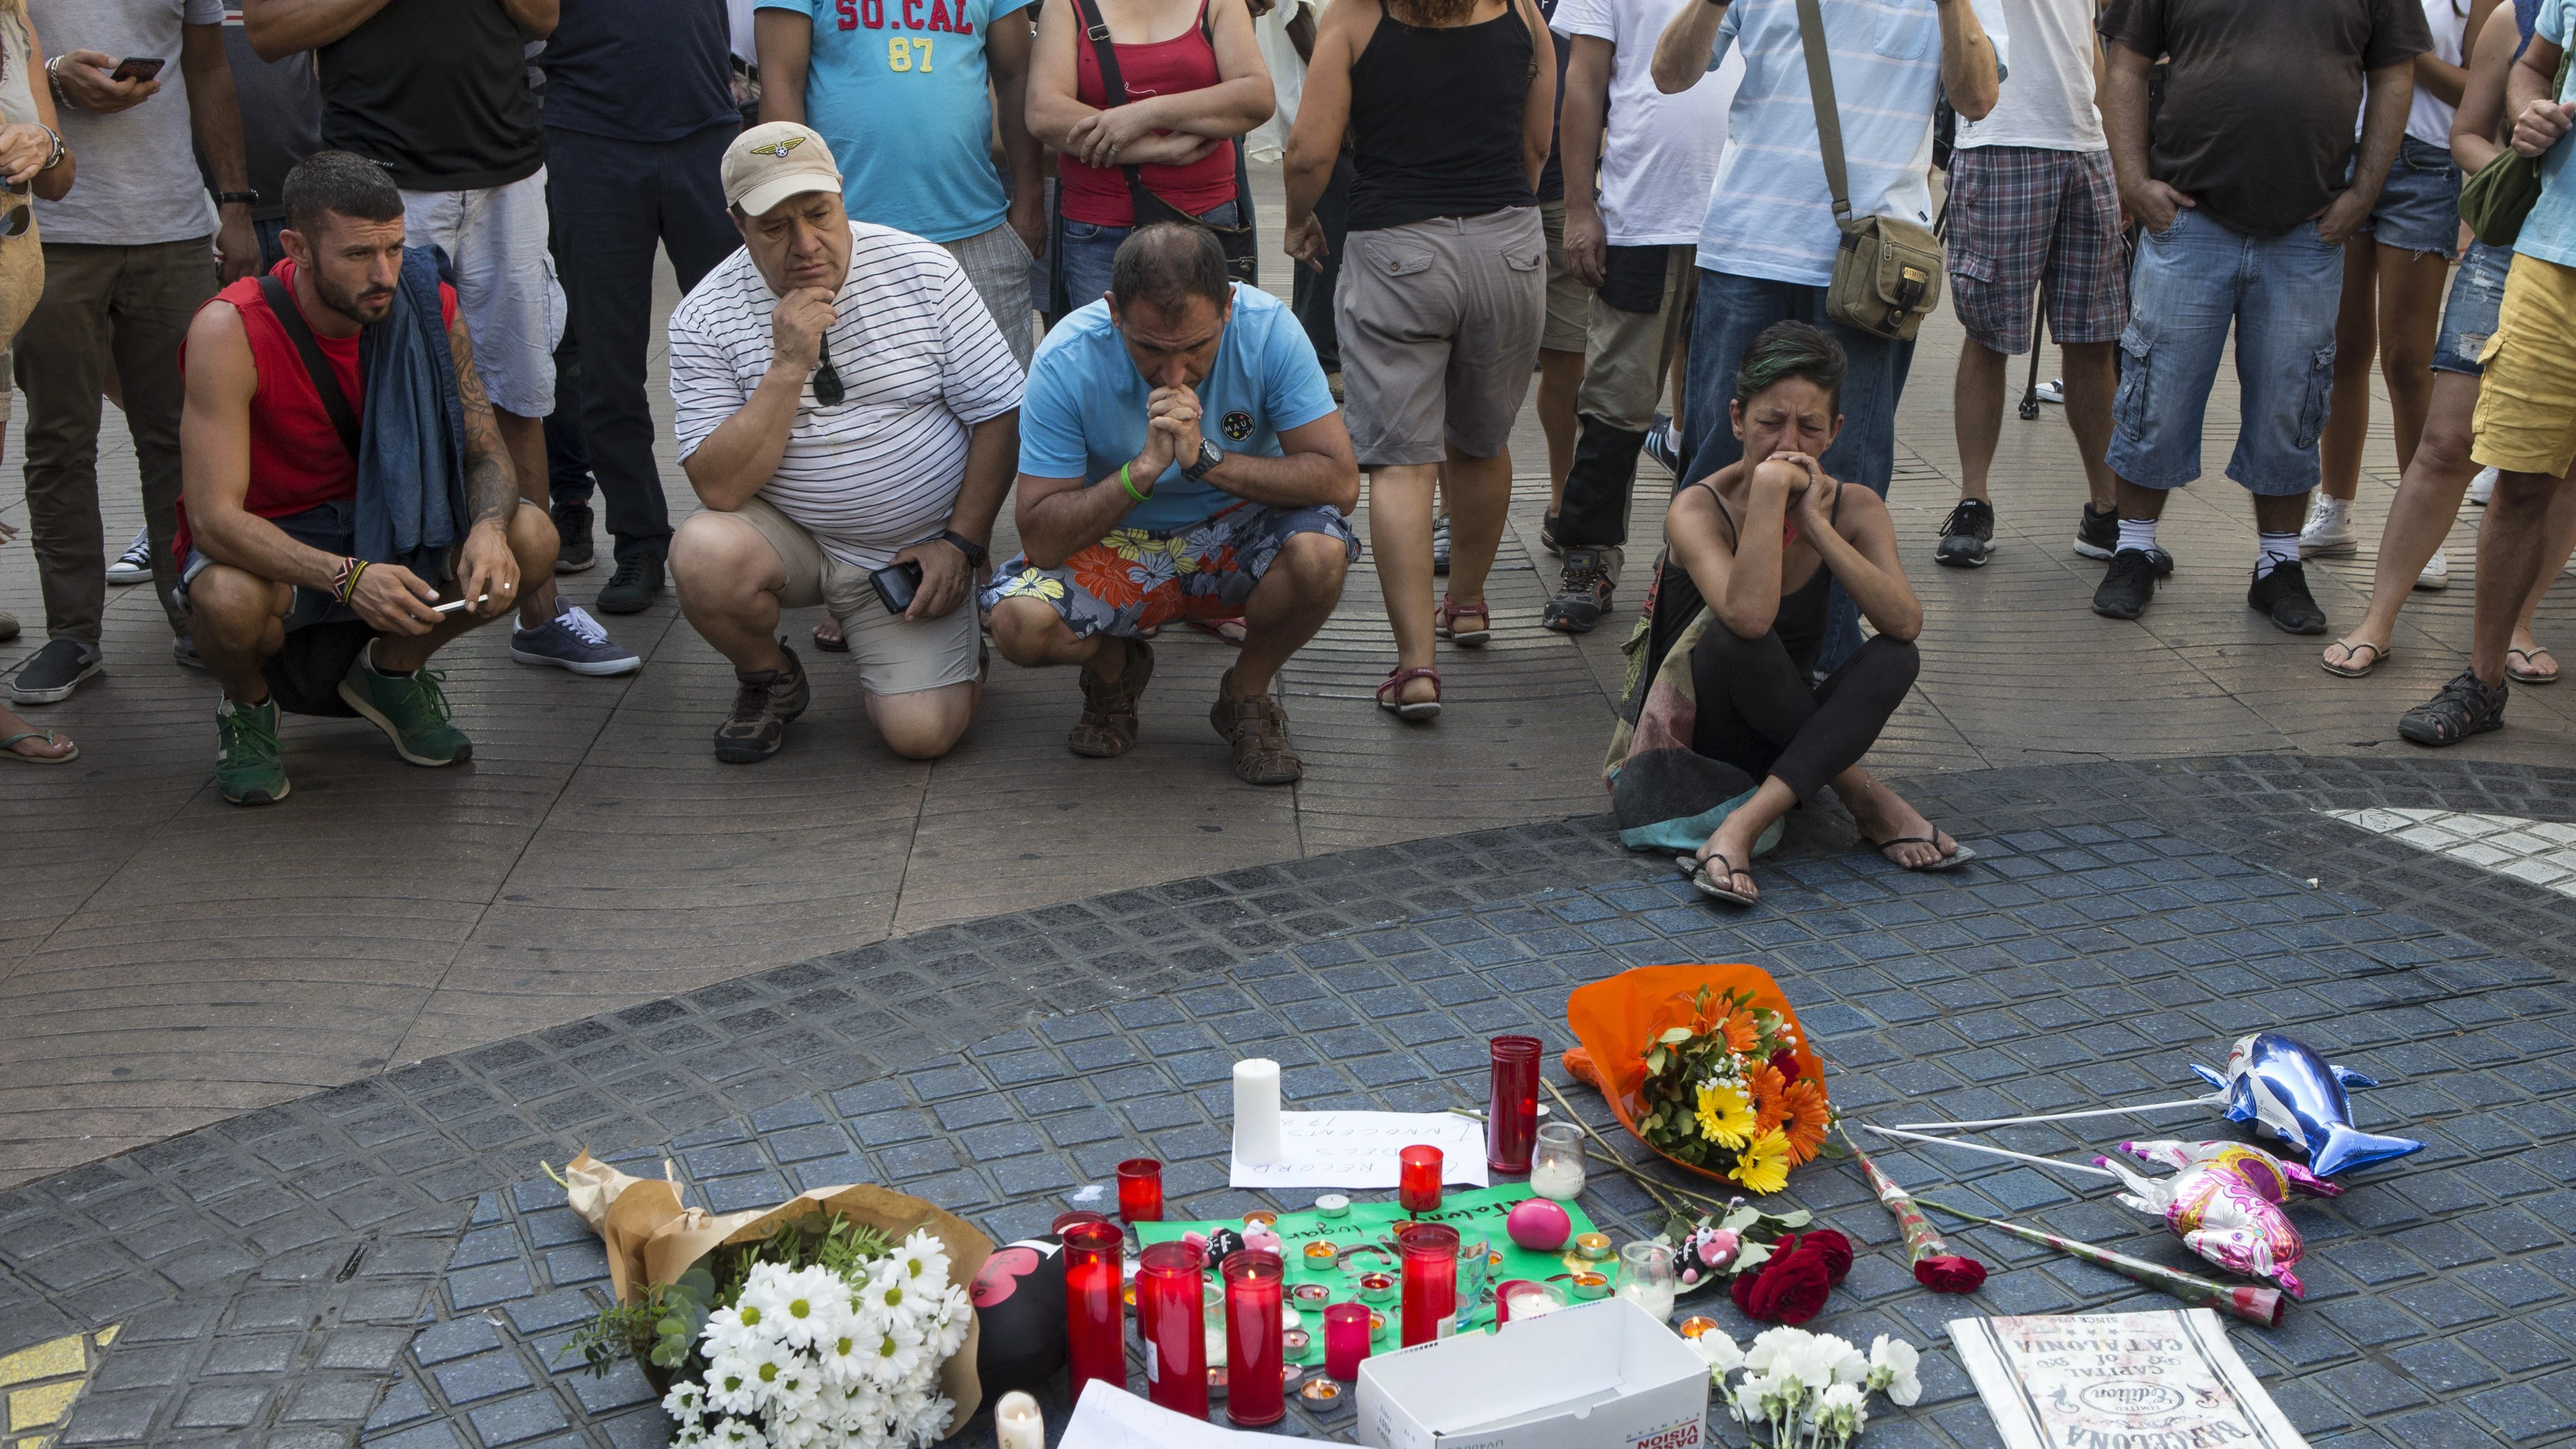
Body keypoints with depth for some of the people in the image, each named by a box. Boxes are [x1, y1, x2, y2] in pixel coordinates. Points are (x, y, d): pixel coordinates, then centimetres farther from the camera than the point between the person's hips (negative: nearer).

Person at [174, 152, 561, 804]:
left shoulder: (429, 307, -12)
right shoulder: (230, 331, -24)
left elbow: (487, 454, -6)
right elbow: (214, 518, -29)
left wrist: (489, 530, -31)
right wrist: (346, 577, -44)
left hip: (384, 525, 4)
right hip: (268, 547, -4)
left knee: (530, 538, -21)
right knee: (230, 600, -39)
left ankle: (389, 673, 7)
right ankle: (248, 705, 1)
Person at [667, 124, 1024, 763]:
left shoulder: (923, 271, -6)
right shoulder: (705, 317, -8)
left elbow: (998, 415, -2)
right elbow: (720, 488, -17)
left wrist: (961, 543, -8)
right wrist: (788, 367, -25)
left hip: (914, 551, -1)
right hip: (788, 537, 1)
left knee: (922, 733, -17)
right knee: (703, 555, -32)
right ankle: (770, 680, 2)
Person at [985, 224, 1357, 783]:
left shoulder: (1268, 329, -22)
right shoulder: (1066, 361, -23)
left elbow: (1341, 483, -24)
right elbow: (1041, 541, -24)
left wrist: (1206, 459, -33)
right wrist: (1143, 470, -37)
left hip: (1234, 535, 0)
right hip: (1112, 544, 0)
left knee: (1319, 553, -33)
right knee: (1021, 624, -30)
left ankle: (1247, 693, -1)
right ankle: (1114, 667, 8)